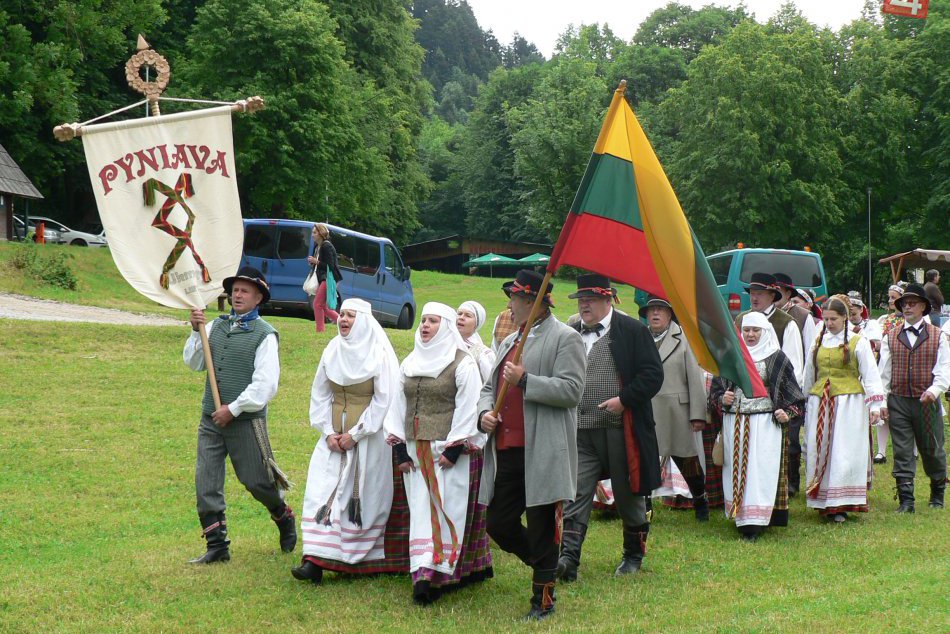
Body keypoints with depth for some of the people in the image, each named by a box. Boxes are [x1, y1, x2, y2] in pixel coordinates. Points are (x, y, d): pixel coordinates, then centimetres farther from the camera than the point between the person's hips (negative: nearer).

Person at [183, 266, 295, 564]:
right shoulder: (216, 326, 9)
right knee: (206, 484, 0)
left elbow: (265, 385, -12)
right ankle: (217, 545, 9)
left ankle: (285, 519, 33)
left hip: (246, 420, -5)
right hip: (211, 419, 5)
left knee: (256, 481, 5)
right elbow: (193, 363, 8)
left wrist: (233, 409, -14)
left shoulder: (264, 334, -7)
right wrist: (197, 332, -6)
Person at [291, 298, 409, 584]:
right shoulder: (332, 351, 6)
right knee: (321, 493, -6)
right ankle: (315, 560, -9)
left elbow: (385, 399, -11)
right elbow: (320, 394, 10)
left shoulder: (379, 353, -8)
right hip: (335, 435, 4)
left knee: (365, 496, 1)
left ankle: (367, 560, 15)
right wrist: (328, 432, -2)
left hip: (369, 436, -4)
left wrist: (356, 434, -13)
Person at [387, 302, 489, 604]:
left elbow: (468, 409, -9)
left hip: (449, 451, -6)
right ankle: (422, 573, 3)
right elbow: (399, 406, 15)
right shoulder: (410, 363, 14)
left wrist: (454, 449, -15)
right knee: (421, 511, 2)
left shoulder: (463, 363, -5)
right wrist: (399, 447, 7)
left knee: (447, 509, -4)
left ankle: (439, 574, -4)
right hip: (416, 451, 6)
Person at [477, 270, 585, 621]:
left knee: (542, 527, 0)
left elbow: (572, 391, -15)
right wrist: (485, 412, 4)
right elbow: (490, 387, 25)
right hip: (506, 450, 8)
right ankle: (544, 565, 32)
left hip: (543, 453, -8)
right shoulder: (509, 341, 21)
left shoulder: (565, 338, -5)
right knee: (499, 525, 8)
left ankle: (543, 599, 13)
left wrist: (525, 380, -19)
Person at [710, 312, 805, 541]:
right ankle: (741, 516, 15)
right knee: (736, 468, 6)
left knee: (760, 468, -9)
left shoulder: (776, 358, 3)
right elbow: (715, 386, 16)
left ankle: (755, 522, -12)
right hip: (734, 423, 4)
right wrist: (722, 399, -4)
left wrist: (787, 412, -9)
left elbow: (791, 389, 6)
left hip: (765, 422, -4)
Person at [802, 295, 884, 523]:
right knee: (819, 452, 2)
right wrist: (805, 403, 24)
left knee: (844, 453, -7)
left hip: (849, 403, -4)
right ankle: (823, 502, 8)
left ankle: (840, 505, -4)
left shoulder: (858, 342, 1)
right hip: (819, 403, 4)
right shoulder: (818, 343, 14)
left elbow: (870, 374, -2)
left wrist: (874, 405, -8)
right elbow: (808, 376, 22)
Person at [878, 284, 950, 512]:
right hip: (898, 401, 1)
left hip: (927, 402, -1)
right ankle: (906, 501, 2)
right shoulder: (891, 338, 8)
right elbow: (884, 372, 7)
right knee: (902, 453, -1)